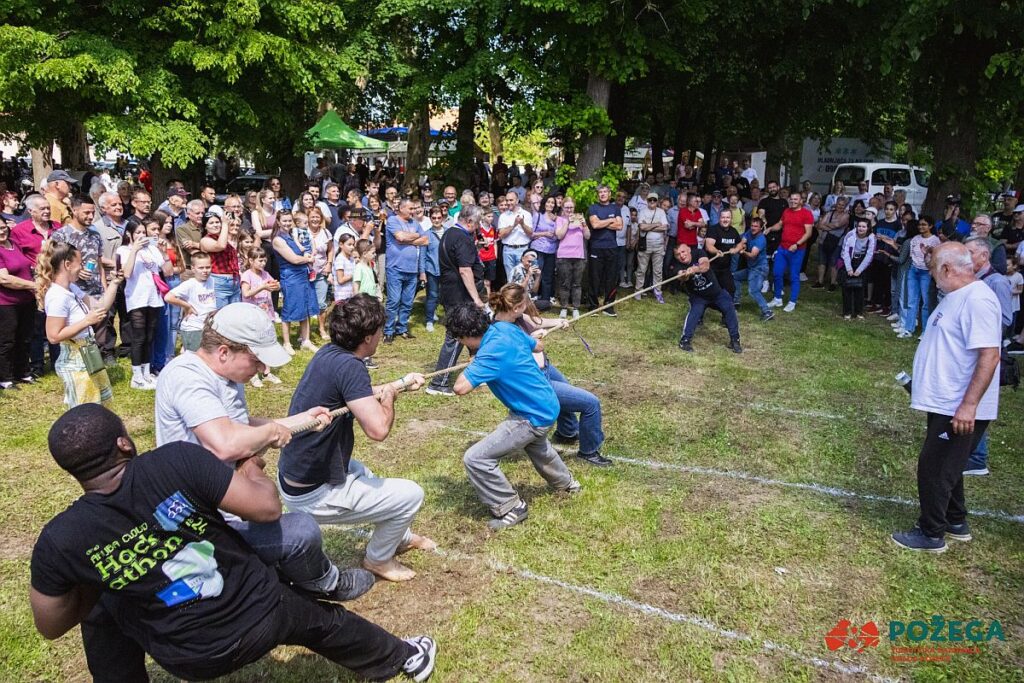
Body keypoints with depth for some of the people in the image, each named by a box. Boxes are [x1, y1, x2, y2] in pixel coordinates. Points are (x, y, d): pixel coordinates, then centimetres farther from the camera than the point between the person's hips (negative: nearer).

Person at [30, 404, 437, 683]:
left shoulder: (59, 541, -17)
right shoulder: (177, 460, -23)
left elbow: (51, 626, 0)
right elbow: (267, 508, -19)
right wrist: (253, 469, 2)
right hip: (264, 616, 0)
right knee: (323, 620, 30)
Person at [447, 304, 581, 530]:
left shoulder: (491, 353, -29)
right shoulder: (505, 327, -4)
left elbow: (461, 388, -33)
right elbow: (538, 345, 12)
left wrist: (473, 363, -15)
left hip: (535, 416, -10)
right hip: (548, 404, 10)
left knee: (475, 459, -11)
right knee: (535, 443, 41)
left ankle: (511, 508, 6)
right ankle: (566, 482, 64)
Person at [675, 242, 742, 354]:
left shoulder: (698, 253, -17)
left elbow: (706, 265, -38)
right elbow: (684, 278, -42)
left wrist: (695, 269, -60)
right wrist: (685, 275, -67)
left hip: (716, 292, 2)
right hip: (698, 297, -2)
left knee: (729, 308, -13)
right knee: (695, 311, -29)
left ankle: (734, 340, 1)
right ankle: (685, 340, -19)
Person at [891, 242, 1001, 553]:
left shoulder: (977, 300, -22)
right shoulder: (956, 296, 10)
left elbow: (990, 355, -27)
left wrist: (969, 405, -29)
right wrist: (921, 382, 26)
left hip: (959, 408, -10)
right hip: (944, 402, 10)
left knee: (934, 468, -1)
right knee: (946, 465, 21)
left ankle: (931, 535, 13)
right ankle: (956, 522, 37)